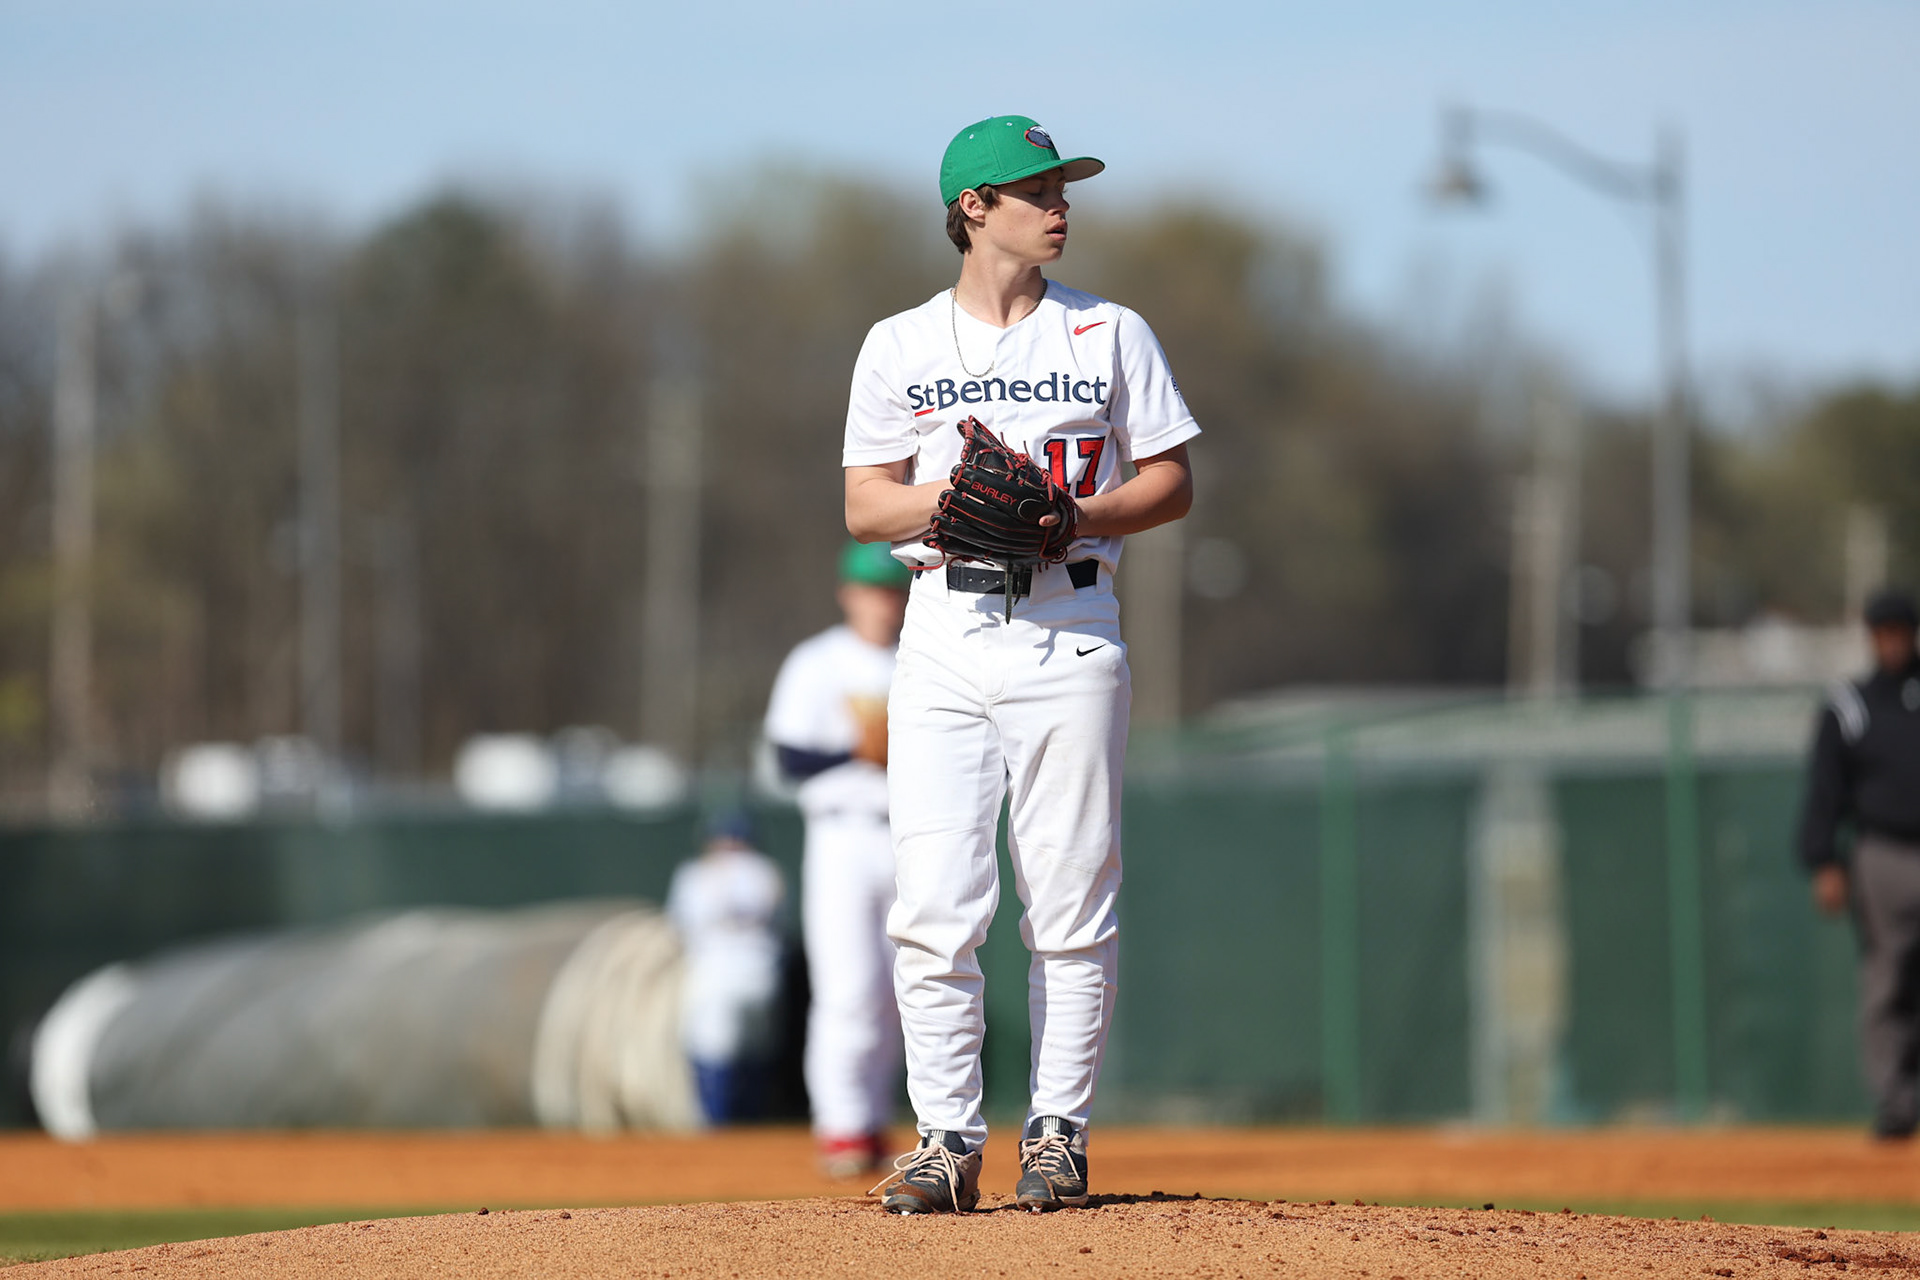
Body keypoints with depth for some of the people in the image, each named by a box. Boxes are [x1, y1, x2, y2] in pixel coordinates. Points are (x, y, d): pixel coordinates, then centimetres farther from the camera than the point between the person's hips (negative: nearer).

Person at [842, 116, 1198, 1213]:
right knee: (934, 904, -6)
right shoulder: (900, 347, 9)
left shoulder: (1109, 334, 8)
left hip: (1070, 628, 0)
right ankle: (949, 1137, -1)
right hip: (947, 633, 0)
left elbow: (1172, 482, 7)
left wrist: (1074, 514, -11)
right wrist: (961, 492, -15)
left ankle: (1060, 1131, 7)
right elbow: (866, 508, 5)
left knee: (1073, 903, -1)